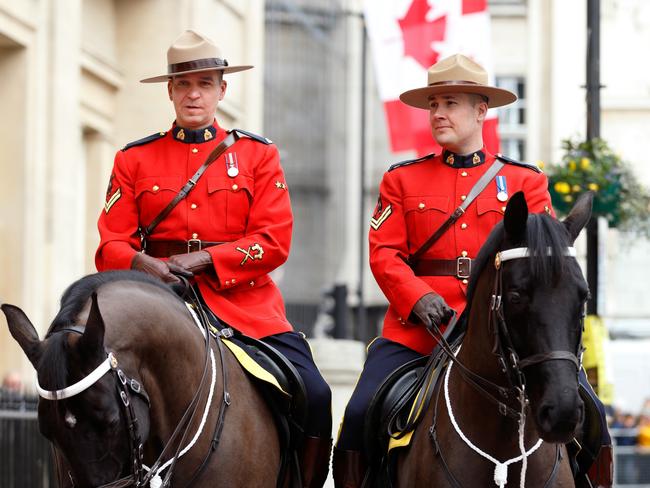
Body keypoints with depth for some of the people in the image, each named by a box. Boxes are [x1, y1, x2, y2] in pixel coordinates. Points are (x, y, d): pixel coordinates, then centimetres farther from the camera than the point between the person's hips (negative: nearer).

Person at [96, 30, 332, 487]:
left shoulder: (258, 154, 9)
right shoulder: (135, 159, 11)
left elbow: (275, 241, -1)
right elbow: (112, 244, 6)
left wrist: (203, 259, -15)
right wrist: (143, 264, -18)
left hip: (244, 300, 0)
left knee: (315, 396, -17)